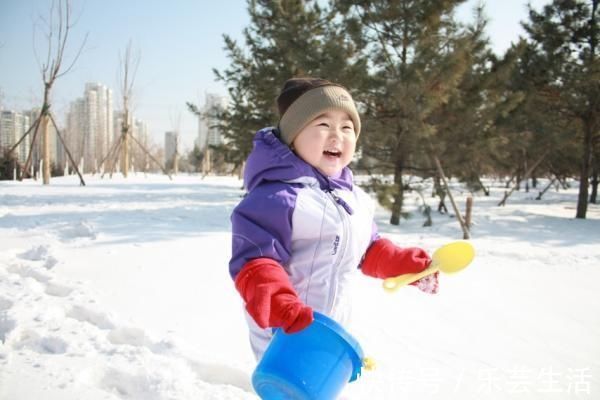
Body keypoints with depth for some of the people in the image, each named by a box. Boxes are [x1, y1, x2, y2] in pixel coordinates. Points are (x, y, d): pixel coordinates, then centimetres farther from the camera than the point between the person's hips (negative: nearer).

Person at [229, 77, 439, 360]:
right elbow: (254, 262, -30)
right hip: (282, 332, -8)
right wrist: (281, 308, -44)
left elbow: (369, 250, 18)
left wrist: (405, 264, 6)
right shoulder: (276, 197, -25)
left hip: (330, 327, 9)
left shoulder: (352, 197, 4)